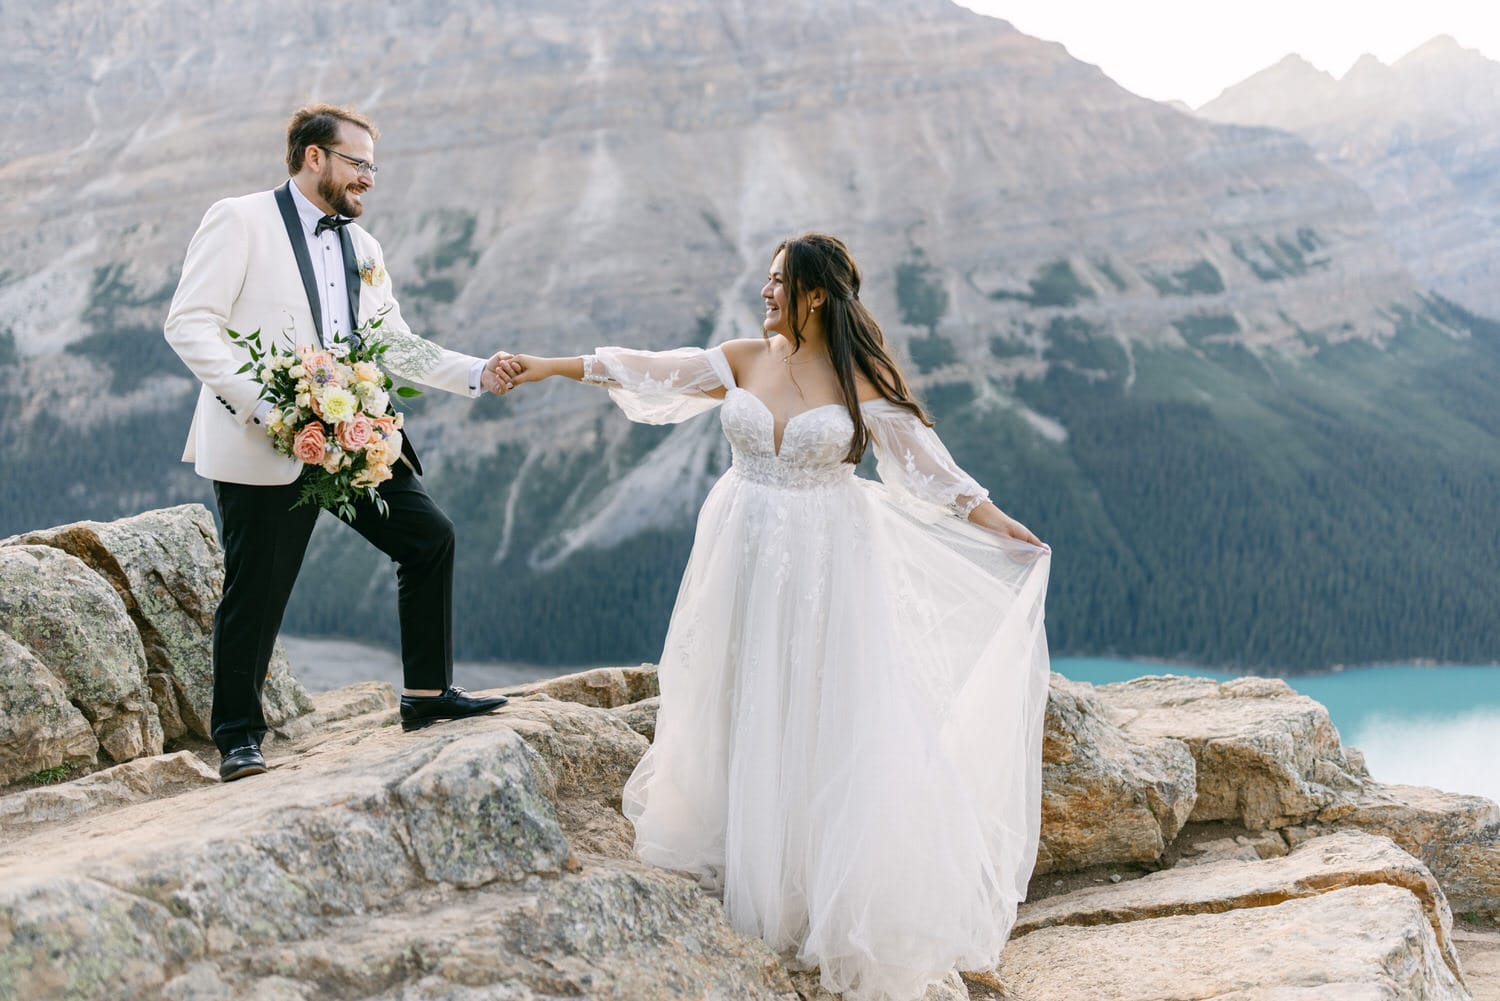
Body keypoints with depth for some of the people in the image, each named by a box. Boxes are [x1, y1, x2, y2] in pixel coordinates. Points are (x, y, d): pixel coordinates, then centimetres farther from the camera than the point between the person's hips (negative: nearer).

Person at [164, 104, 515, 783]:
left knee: (429, 537, 4)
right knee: (256, 589, -3)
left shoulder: (362, 248, 18)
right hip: (264, 447, -7)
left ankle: (426, 695, 16)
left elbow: (397, 345, 16)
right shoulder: (239, 222, -4)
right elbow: (189, 323, -12)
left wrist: (477, 374, 1)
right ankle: (238, 736, 14)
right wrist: (258, 404, -22)